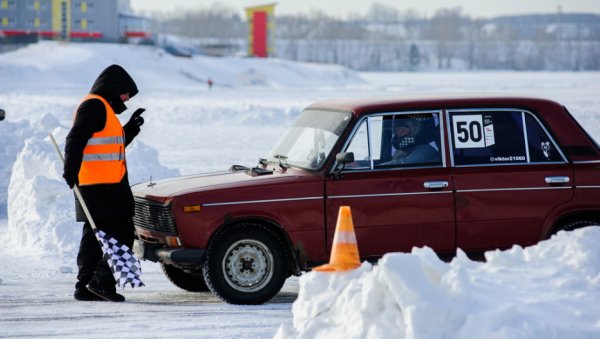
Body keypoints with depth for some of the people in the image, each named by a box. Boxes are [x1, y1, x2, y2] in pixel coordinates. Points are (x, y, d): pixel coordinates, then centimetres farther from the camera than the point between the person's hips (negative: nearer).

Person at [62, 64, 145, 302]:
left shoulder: (101, 108, 24)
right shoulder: (95, 106, -9)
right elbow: (76, 139, -21)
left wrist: (131, 128, 24)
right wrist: (71, 169, -29)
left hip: (102, 186, 11)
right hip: (103, 185, -11)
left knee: (95, 235, 11)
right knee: (121, 232, -11)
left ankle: (85, 286, 12)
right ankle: (102, 280, -13)